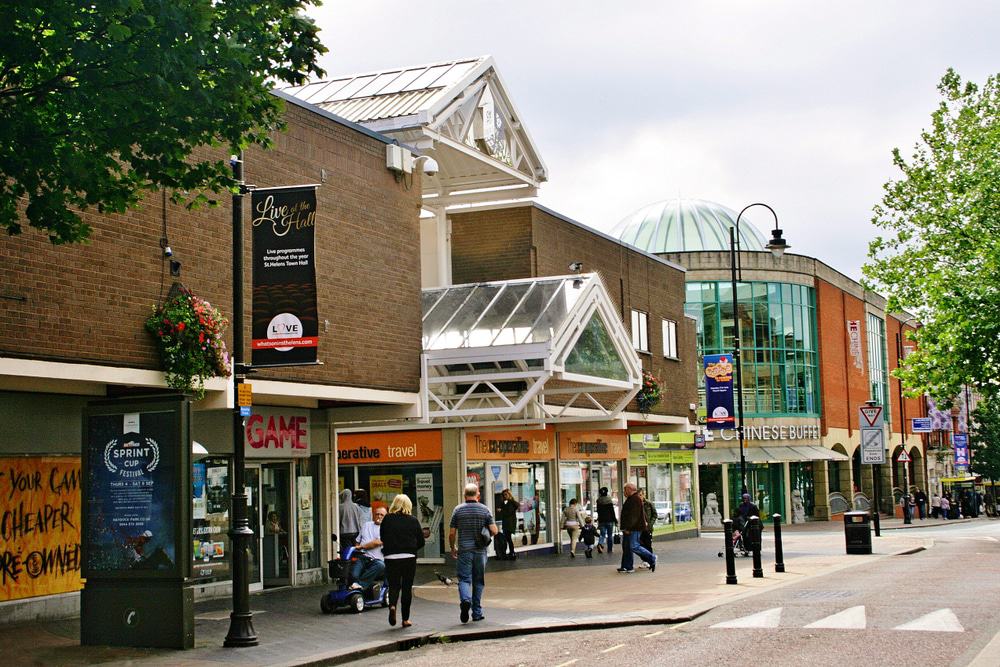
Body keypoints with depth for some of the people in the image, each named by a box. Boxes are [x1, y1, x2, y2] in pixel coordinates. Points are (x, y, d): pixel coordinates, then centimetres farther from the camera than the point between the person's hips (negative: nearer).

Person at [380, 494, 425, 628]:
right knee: (407, 587, 8)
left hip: (391, 557, 0)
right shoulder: (413, 520, -1)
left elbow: (383, 539, 7)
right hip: (409, 558, 0)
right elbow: (421, 541, 3)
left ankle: (392, 605, -19)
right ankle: (405, 619, 10)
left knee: (394, 585, 10)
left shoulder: (387, 520, -1)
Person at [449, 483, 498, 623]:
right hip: (480, 550, 1)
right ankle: (477, 613, 14)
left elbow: (451, 534, 0)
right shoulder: (485, 509, 0)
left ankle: (465, 600, -28)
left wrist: (453, 548, 16)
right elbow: (494, 531, -5)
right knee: (478, 581, 11)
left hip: (464, 550, -1)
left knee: (464, 579, 1)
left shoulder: (458, 510, 0)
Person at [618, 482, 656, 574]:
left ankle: (652, 559, 0)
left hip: (634, 528, -11)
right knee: (626, 547, 9)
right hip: (629, 528, 11)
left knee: (634, 546, -11)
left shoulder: (635, 499, -16)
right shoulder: (630, 499, 18)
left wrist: (628, 528, -26)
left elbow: (634, 515, -24)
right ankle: (627, 567, 12)